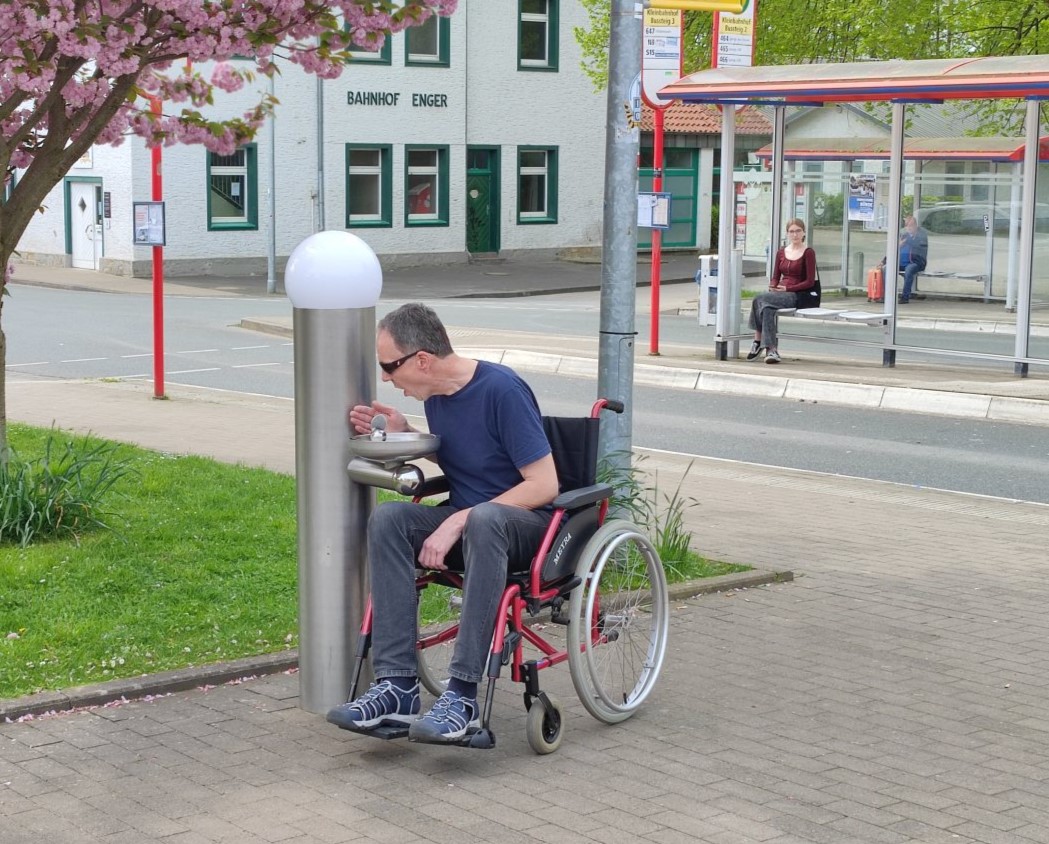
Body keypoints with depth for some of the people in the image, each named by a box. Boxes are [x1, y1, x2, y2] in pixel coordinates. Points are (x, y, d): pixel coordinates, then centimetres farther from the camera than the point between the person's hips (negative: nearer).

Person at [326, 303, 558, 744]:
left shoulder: (502, 389, -17)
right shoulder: (436, 395, 5)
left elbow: (544, 486, -20)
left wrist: (459, 522, -22)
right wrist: (403, 433, 5)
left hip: (527, 524, -7)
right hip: (464, 522, 7)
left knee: (484, 519, -40)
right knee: (388, 518, -21)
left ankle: (462, 696, -40)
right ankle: (397, 686, -26)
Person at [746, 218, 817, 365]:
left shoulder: (808, 253, 0)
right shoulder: (781, 253, 18)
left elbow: (810, 282, -5)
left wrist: (787, 289, -14)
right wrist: (772, 287, -6)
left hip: (796, 296, -5)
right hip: (779, 293, 5)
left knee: (760, 299, -29)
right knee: (767, 307, -32)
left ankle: (758, 342, -26)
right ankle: (772, 349, -30)